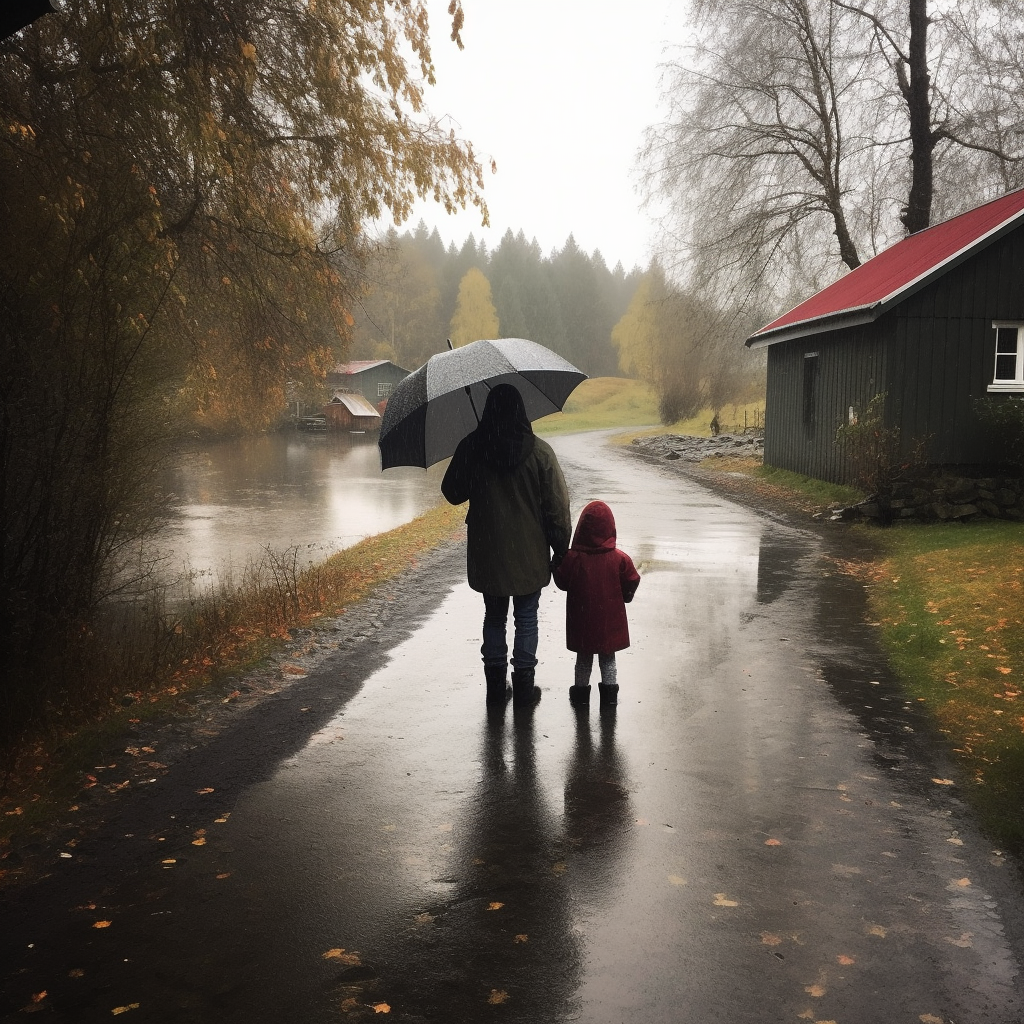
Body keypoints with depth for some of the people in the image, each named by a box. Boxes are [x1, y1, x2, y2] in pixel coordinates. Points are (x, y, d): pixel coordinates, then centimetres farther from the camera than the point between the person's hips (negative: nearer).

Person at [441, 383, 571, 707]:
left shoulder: (470, 449, -7)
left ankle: (495, 685, 21)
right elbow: (557, 505, -8)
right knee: (526, 618, 11)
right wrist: (560, 548, 2)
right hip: (529, 553, -1)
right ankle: (523, 685, 14)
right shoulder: (539, 452, -10)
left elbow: (452, 494, 5)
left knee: (494, 617, 16)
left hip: (487, 554, 2)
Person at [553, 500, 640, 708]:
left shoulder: (572, 558, -18)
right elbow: (631, 584, -3)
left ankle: (581, 691, 27)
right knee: (608, 657, 17)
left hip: (582, 620, 0)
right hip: (610, 620, 1)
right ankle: (609, 693, 22)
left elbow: (561, 582, -5)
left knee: (584, 657, 18)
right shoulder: (620, 559, -14)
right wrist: (623, 597, 15)